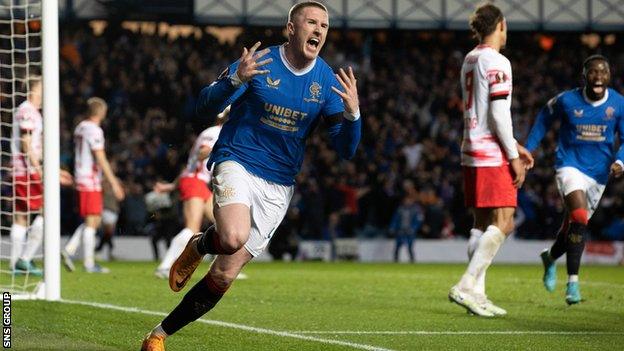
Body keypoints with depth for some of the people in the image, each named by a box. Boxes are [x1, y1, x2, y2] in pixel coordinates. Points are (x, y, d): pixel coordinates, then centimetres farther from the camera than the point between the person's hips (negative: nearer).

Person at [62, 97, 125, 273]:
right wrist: (114, 183, -15)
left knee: (95, 220, 14)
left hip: (81, 179, 9)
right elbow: (101, 159, -17)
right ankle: (89, 263, -4)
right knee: (91, 221, -5)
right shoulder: (94, 130, -13)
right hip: (91, 181, -9)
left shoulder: (80, 128, 14)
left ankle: (69, 250, 5)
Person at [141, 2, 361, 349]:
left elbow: (346, 149, -1)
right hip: (237, 164, -3)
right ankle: (199, 245, 2)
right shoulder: (258, 62, -8)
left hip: (278, 187, 3)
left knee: (225, 275, -1)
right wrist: (236, 79, -29)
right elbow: (205, 106, -10)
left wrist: (352, 112, -21)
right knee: (234, 238, -35)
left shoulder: (328, 80, 1)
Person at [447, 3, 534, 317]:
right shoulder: (496, 62, -12)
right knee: (502, 224, -9)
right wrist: (514, 156, -11)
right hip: (492, 156, -9)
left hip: (472, 153, 9)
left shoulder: (469, 61, 16)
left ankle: (476, 294, 9)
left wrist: (513, 146, 25)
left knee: (483, 225, 11)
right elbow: (499, 114, -17)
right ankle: (465, 286, -15)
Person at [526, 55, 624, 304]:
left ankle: (550, 258, 45)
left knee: (573, 225, 13)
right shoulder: (567, 101, -11)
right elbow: (545, 116, 10)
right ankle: (572, 282, -17)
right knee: (579, 220, -23)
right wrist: (530, 147, 9)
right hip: (570, 166, -4)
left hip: (598, 173, 4)